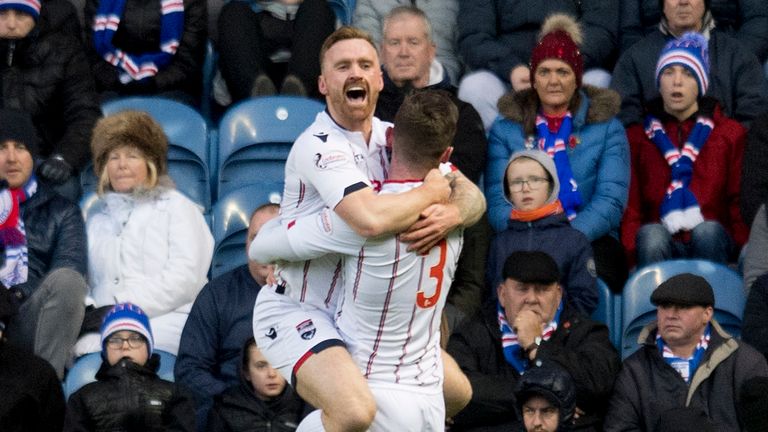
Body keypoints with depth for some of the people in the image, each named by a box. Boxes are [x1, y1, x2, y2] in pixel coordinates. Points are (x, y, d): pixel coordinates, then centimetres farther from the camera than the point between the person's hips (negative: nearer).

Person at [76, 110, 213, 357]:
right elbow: (84, 279, 16)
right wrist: (90, 310, -9)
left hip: (165, 317, -4)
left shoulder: (177, 207, 12)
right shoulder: (97, 216, 28)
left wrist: (125, 307, -12)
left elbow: (185, 277, -3)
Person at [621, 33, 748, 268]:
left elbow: (741, 204, 10)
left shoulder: (730, 134, 18)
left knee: (708, 230, -34)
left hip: (712, 245, 0)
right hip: (661, 248, 0)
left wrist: (742, 253, -7)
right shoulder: (637, 136, 19)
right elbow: (630, 208, 9)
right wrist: (631, 255, -9)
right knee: (651, 234, -33)